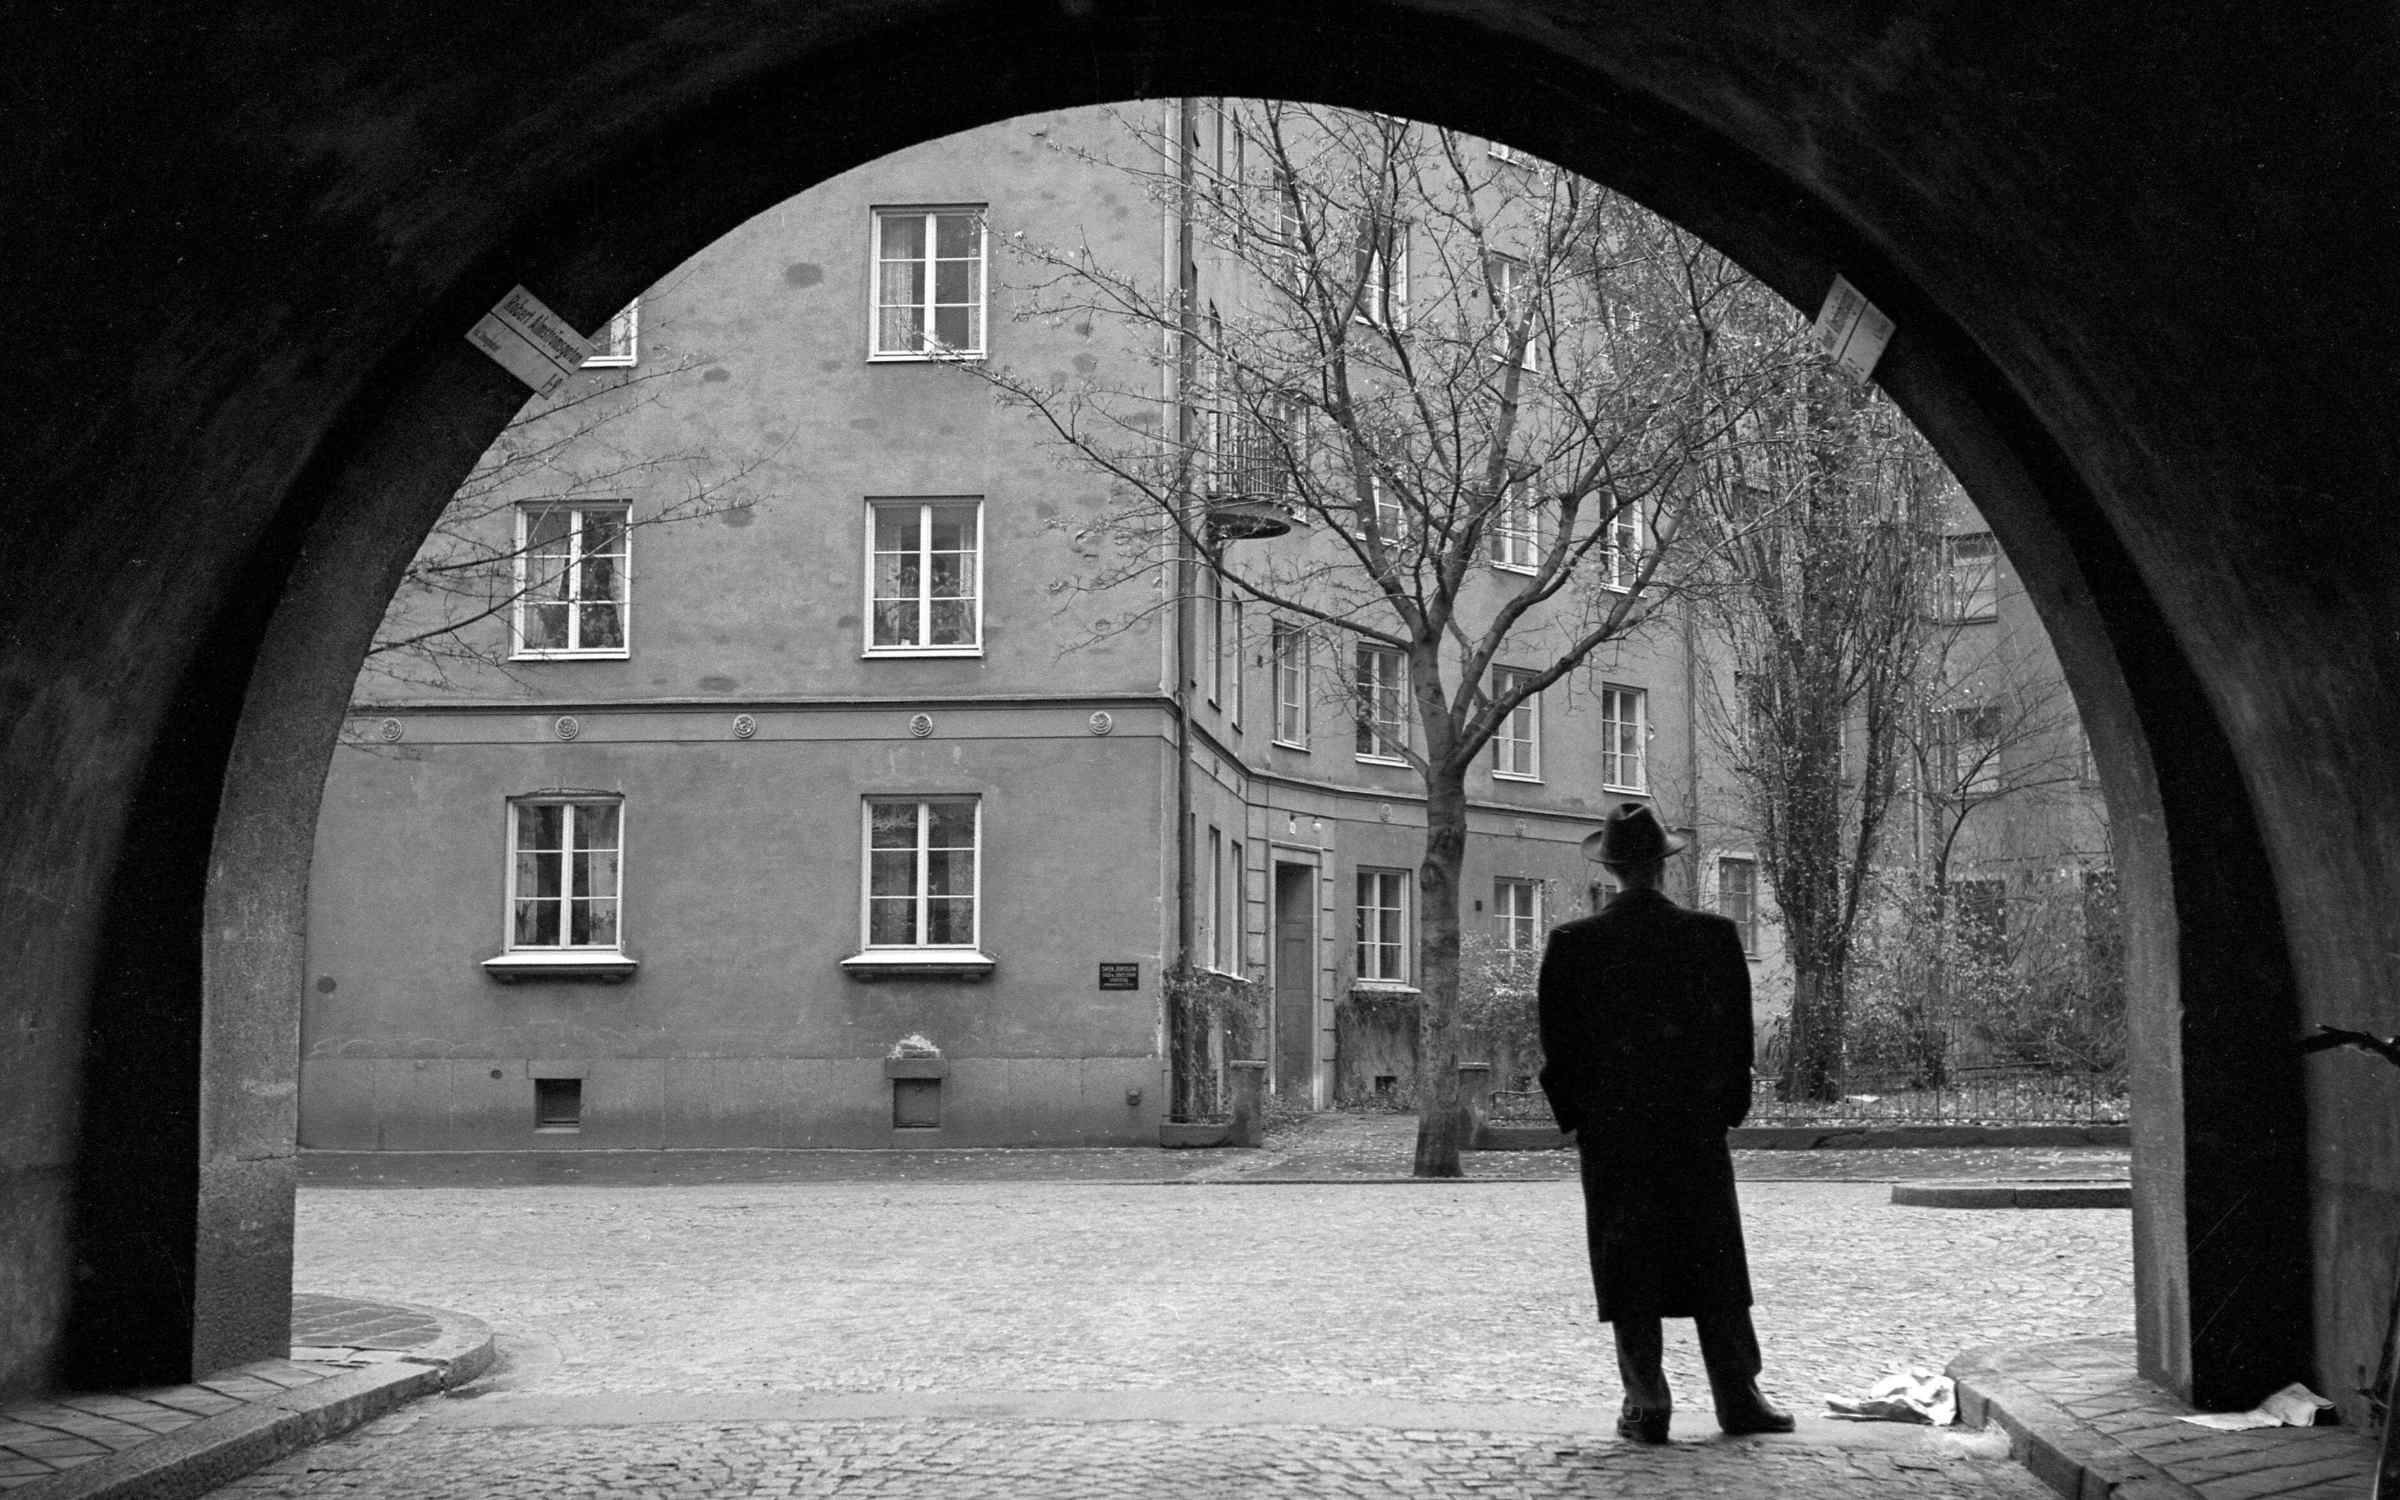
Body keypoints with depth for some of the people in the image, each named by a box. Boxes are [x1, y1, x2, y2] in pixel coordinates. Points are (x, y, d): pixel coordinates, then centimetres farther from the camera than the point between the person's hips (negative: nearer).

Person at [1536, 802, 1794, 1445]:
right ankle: (1738, 1398, 13)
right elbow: (1737, 1035, 0)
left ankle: (1647, 1407, 5)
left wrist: (1577, 1118, 8)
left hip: (1612, 1130, 0)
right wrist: (1724, 1108, 10)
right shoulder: (1714, 936, -5)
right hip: (1698, 1127, 1)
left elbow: (1559, 1044, -2)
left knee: (1628, 1268, 5)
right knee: (1716, 1263, 9)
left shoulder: (1572, 944, -6)